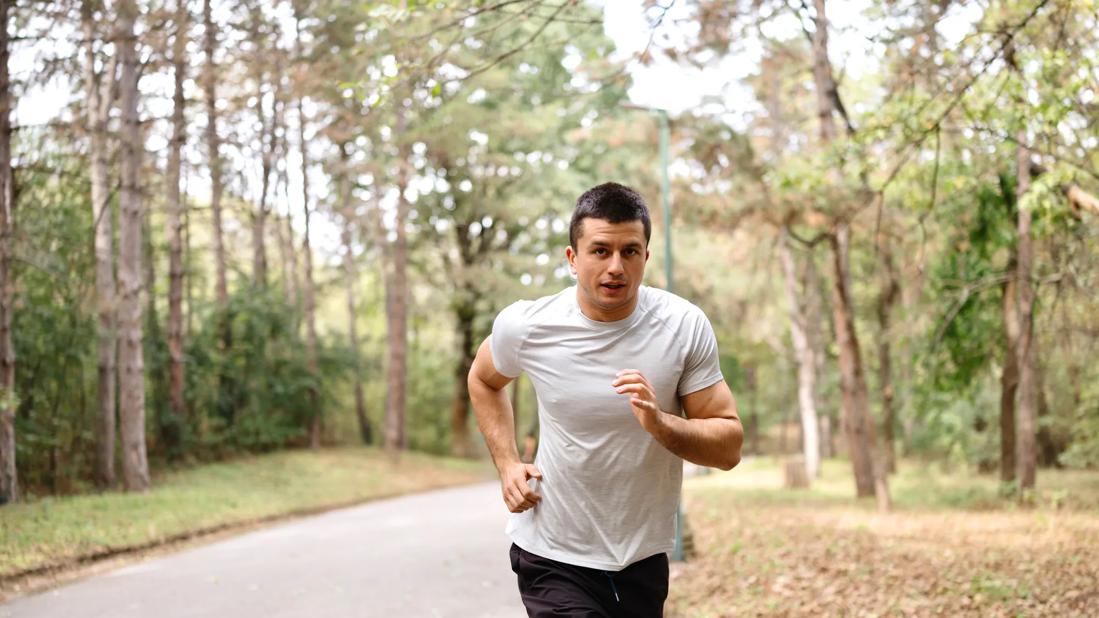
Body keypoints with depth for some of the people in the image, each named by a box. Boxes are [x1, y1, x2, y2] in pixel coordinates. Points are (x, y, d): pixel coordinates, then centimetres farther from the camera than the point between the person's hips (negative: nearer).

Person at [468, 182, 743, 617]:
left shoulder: (685, 327, -11)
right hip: (553, 557, -2)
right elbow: (483, 380, 12)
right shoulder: (525, 327, -11)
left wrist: (659, 424, -28)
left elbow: (729, 448, -9)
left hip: (644, 558, 2)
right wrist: (507, 464, 0)